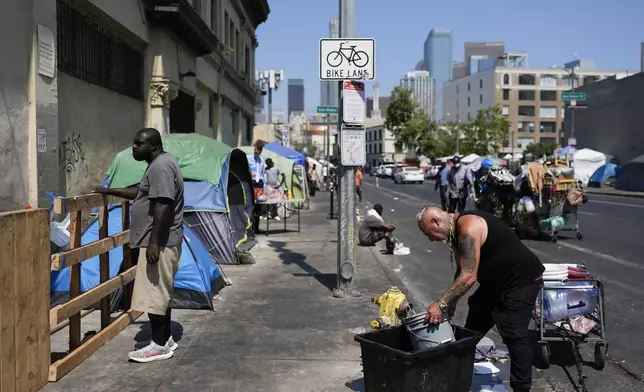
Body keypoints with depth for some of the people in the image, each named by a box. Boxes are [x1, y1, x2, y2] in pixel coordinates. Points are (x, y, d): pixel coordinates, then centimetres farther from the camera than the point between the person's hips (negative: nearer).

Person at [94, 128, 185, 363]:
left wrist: (153, 242, -27)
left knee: (153, 294, -4)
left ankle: (159, 345, 3)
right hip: (163, 242, 11)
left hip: (159, 243, -11)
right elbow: (141, 192, 31)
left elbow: (163, 206, -26)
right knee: (160, 292, 15)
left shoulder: (160, 166, -18)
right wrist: (110, 191, 33)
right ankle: (166, 338, 24)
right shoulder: (158, 165, 17)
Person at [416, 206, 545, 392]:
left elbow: (468, 277, -31)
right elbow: (461, 273, 8)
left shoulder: (468, 228, -27)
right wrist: (449, 307, 3)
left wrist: (441, 304, -31)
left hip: (522, 280, -10)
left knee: (513, 335, -12)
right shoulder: (457, 231, 3)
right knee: (472, 331, 12)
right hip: (496, 281, 10)